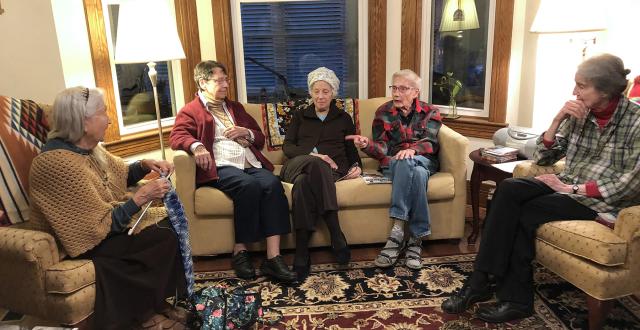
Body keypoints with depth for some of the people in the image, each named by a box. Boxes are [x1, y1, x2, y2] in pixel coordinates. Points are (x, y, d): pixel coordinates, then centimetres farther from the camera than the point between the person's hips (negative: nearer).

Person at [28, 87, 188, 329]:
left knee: (171, 222, -6)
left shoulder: (85, 148, -1)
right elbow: (103, 225, -26)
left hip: (108, 219, 8)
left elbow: (122, 175, 16)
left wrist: (146, 165, -2)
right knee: (164, 238, -17)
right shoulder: (59, 163, -27)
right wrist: (141, 196, -23)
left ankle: (159, 300, 7)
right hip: (87, 240, -8)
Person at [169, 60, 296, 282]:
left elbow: (260, 139, 31)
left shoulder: (236, 107, 31)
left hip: (251, 165, 5)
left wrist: (247, 133, 7)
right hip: (221, 168, -4)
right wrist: (196, 146, -28)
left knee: (273, 184, -29)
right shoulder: (190, 111, 14)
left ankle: (273, 258, -32)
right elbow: (177, 136, -5)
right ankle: (240, 252, -21)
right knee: (249, 185, -36)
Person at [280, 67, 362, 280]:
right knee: (315, 165, -40)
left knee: (304, 183, -39)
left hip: (331, 169, 0)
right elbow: (287, 146, 11)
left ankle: (302, 254, -41)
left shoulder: (344, 118, 25)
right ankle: (336, 235, -43)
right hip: (299, 165, 1)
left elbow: (351, 149, 22)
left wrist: (356, 165, -2)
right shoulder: (300, 116, 24)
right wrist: (311, 155, -8)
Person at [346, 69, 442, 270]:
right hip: (392, 164, 0)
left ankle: (398, 231, -37)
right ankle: (415, 238, -38)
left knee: (408, 162, -38)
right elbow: (382, 150, 2)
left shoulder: (430, 112, 11)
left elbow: (431, 143, -5)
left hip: (423, 161, 0)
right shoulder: (383, 112, 12)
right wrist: (367, 145, -22)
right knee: (417, 173, -37)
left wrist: (412, 149, -28)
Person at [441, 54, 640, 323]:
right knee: (508, 189, -22)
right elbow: (542, 158, 6)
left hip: (604, 199, -5)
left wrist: (575, 189, -20)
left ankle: (516, 298, -8)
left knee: (523, 213, -24)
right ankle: (479, 281, -24)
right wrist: (557, 120, -7)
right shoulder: (580, 115, 6)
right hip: (568, 185, 6)